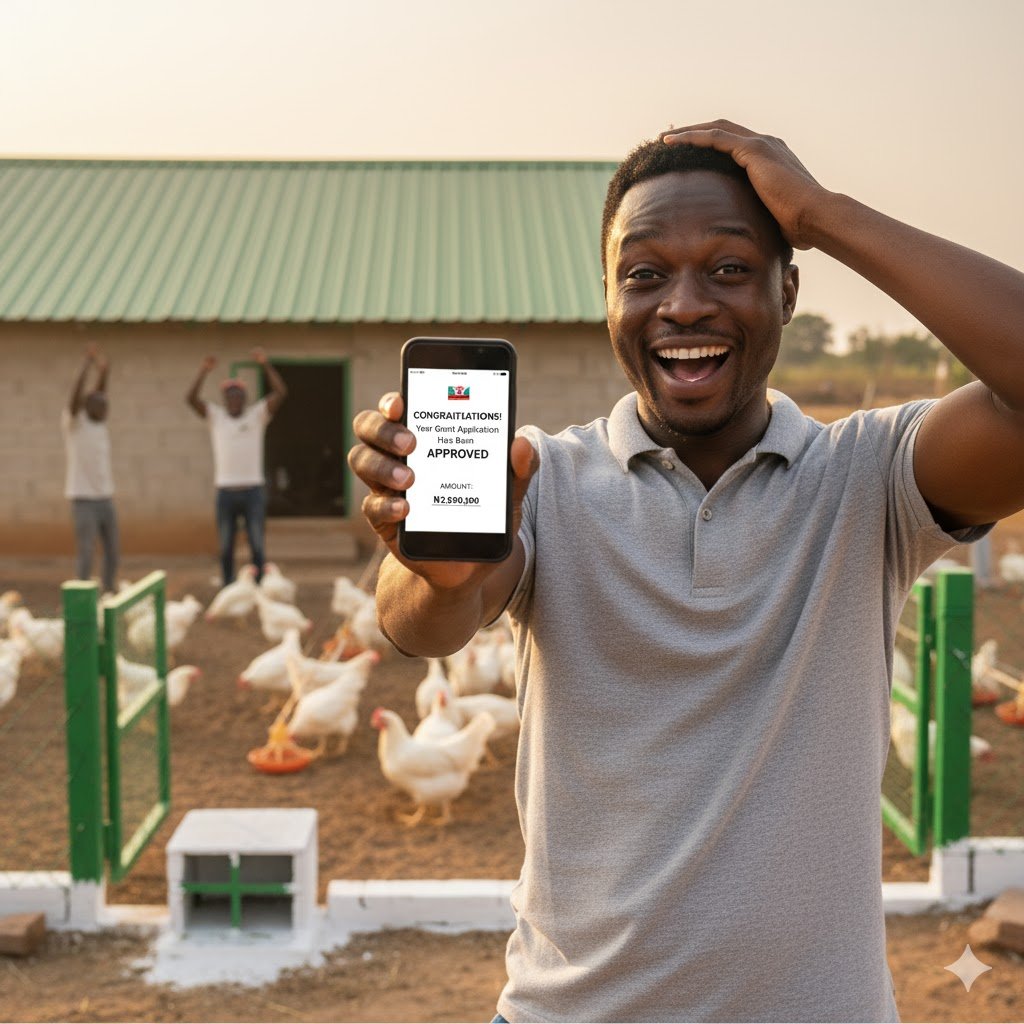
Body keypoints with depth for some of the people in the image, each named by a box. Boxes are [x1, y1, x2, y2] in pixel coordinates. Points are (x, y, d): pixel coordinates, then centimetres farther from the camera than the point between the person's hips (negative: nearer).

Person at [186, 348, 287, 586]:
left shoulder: (257, 414, 5)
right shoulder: (215, 415, 7)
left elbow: (281, 393, -9)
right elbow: (191, 398, -9)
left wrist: (266, 364, -17)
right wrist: (203, 371, -20)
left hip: (254, 491, -1)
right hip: (226, 493, 1)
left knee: (258, 546, 0)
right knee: (226, 548, 6)